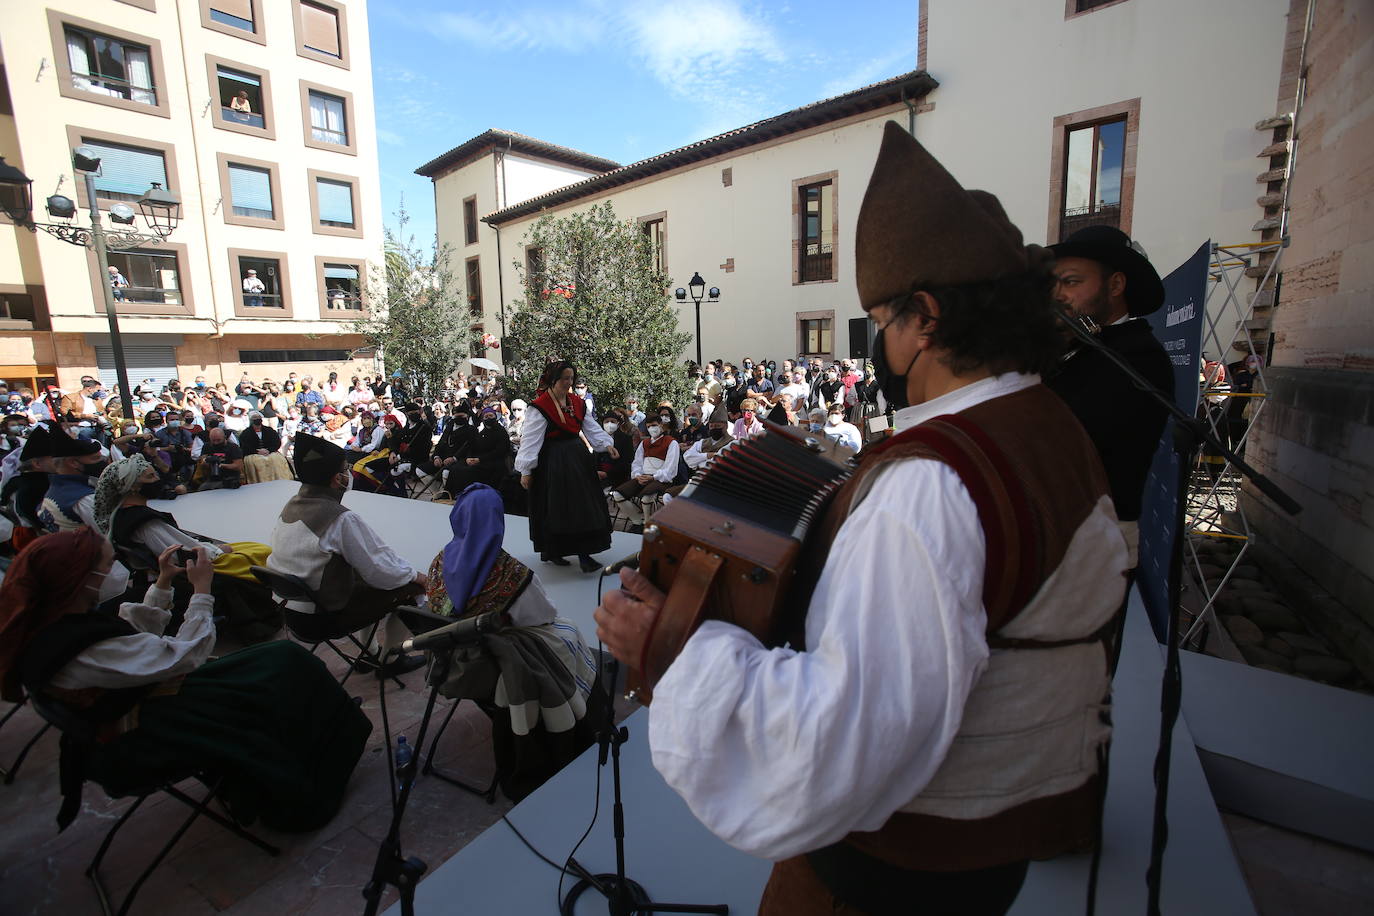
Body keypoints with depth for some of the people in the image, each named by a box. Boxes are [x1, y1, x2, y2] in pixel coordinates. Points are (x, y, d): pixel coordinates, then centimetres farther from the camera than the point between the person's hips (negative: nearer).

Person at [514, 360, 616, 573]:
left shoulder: (577, 403, 8)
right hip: (553, 463, -7)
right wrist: (526, 470, -15)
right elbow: (530, 439, -14)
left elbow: (592, 428, 8)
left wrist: (607, 444, -10)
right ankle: (549, 551, 15)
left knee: (582, 506, 7)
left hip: (577, 459, 7)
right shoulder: (540, 407, -12)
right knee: (554, 507, 0)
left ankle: (584, 554, 15)